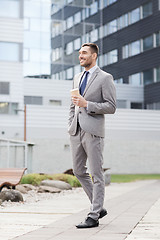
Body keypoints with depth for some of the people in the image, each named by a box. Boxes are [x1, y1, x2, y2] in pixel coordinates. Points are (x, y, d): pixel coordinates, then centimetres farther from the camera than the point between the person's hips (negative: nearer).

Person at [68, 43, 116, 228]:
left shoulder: (105, 78, -3)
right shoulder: (77, 78, 18)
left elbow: (111, 107, -9)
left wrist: (86, 104, -16)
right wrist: (71, 126, 12)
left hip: (93, 131, -7)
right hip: (76, 131, 7)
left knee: (96, 174, -3)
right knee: (78, 171, 10)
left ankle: (93, 216, 2)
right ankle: (99, 207, 22)